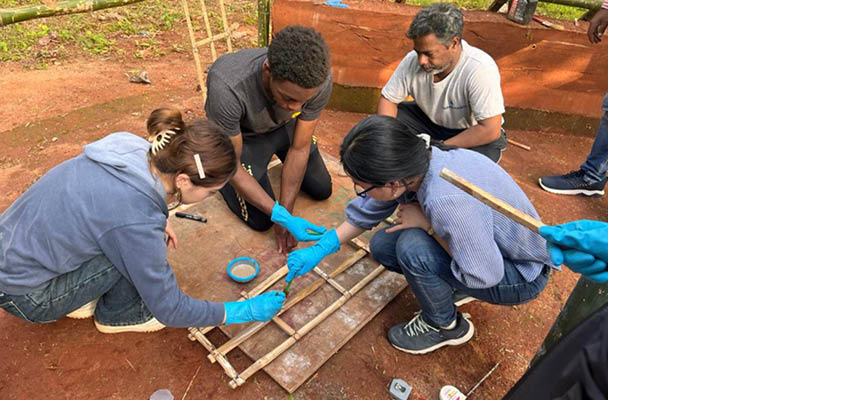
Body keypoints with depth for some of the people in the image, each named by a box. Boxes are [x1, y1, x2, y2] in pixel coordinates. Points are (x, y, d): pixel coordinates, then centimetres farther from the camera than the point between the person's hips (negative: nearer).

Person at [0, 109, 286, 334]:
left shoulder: (133, 149, -14)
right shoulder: (137, 221, -34)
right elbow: (169, 308, -21)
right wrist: (243, 311, -13)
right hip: (24, 295, -7)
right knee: (137, 246, -19)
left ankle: (81, 297, 18)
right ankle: (116, 316, 7)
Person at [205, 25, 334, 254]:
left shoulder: (319, 80, -33)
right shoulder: (227, 89, -43)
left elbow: (299, 149, -21)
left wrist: (285, 215, -18)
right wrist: (282, 217, -34)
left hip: (284, 125, 3)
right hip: (240, 132, -3)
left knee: (322, 191, 9)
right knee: (260, 221, -3)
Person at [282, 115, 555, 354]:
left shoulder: (447, 201, -41)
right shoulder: (409, 167, -16)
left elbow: (484, 275, -30)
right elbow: (366, 210, 2)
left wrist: (429, 225, -25)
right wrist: (318, 251, 3)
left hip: (521, 275, -7)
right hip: (486, 240, 7)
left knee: (412, 248, -28)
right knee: (381, 245, -1)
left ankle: (446, 326, 1)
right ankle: (458, 287, 15)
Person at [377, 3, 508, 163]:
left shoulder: (480, 69, -33)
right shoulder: (413, 60, -19)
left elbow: (491, 130, -34)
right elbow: (387, 99, -8)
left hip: (473, 134, -4)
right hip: (429, 120, 5)